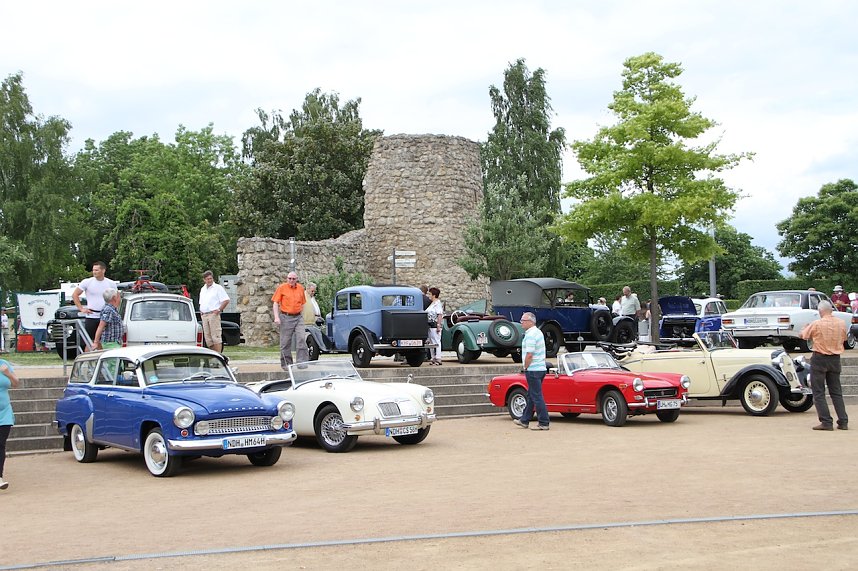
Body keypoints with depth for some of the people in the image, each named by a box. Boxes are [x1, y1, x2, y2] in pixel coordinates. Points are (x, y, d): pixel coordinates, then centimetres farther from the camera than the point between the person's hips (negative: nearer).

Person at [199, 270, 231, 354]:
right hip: (204, 315, 7)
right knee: (208, 338, 5)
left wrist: (219, 310, -10)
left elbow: (226, 300, -6)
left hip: (213, 315, -7)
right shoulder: (203, 289, 21)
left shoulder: (218, 288, 0)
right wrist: (201, 311, 14)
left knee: (216, 337, -10)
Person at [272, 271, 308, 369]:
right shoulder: (281, 288, -1)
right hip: (286, 317, -3)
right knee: (286, 342, 3)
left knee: (302, 339, -8)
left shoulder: (301, 288, 10)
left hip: (298, 317, 3)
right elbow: (275, 303, -3)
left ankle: (302, 362, -6)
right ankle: (286, 364, 13)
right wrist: (276, 317, -12)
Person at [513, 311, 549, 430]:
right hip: (541, 368, 10)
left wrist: (525, 368, -10)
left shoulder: (530, 335, -18)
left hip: (533, 370, -10)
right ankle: (524, 420, 24)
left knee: (537, 397, -6)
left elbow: (529, 355, -22)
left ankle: (543, 423, -4)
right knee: (530, 396, 16)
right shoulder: (538, 332, 14)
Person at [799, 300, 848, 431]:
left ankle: (826, 422, -4)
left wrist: (806, 327, 21)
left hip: (819, 358, -5)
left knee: (818, 393, 2)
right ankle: (843, 422, 11)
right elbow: (843, 339, 14)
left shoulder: (816, 324, -14)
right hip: (835, 359, 5)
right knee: (836, 392, 13)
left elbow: (803, 335, 1)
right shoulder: (841, 324, -1)